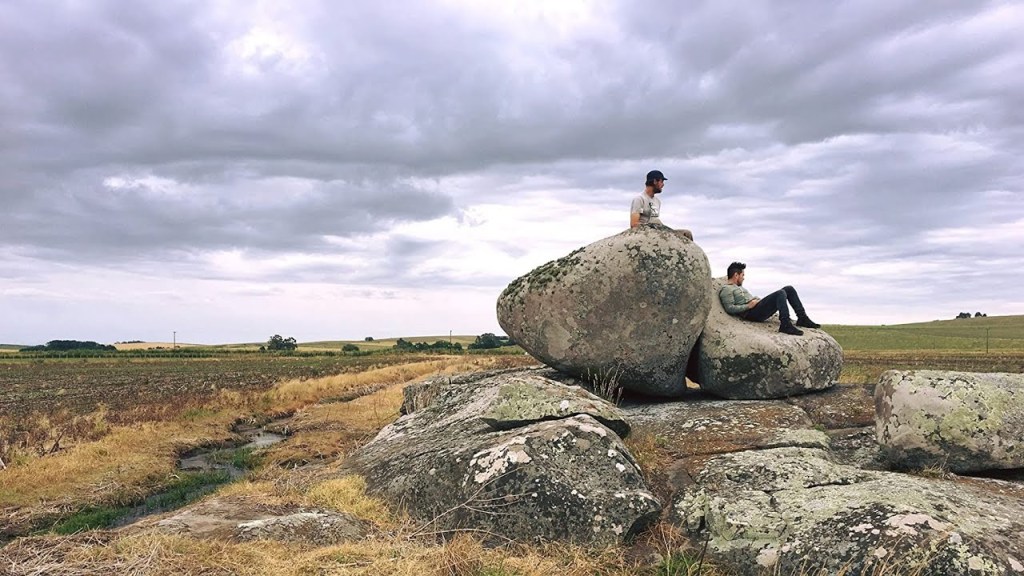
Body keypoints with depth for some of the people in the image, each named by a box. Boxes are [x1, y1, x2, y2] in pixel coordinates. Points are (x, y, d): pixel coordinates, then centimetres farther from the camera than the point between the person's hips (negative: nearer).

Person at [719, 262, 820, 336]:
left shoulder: (739, 287, 30)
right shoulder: (726, 290, -2)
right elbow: (730, 308, -15)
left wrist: (758, 300, 12)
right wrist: (748, 306, -17)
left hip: (759, 309, 10)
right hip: (752, 313, -10)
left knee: (789, 289, 5)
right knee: (780, 293, -27)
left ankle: (802, 318, 2)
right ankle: (785, 325, -35)